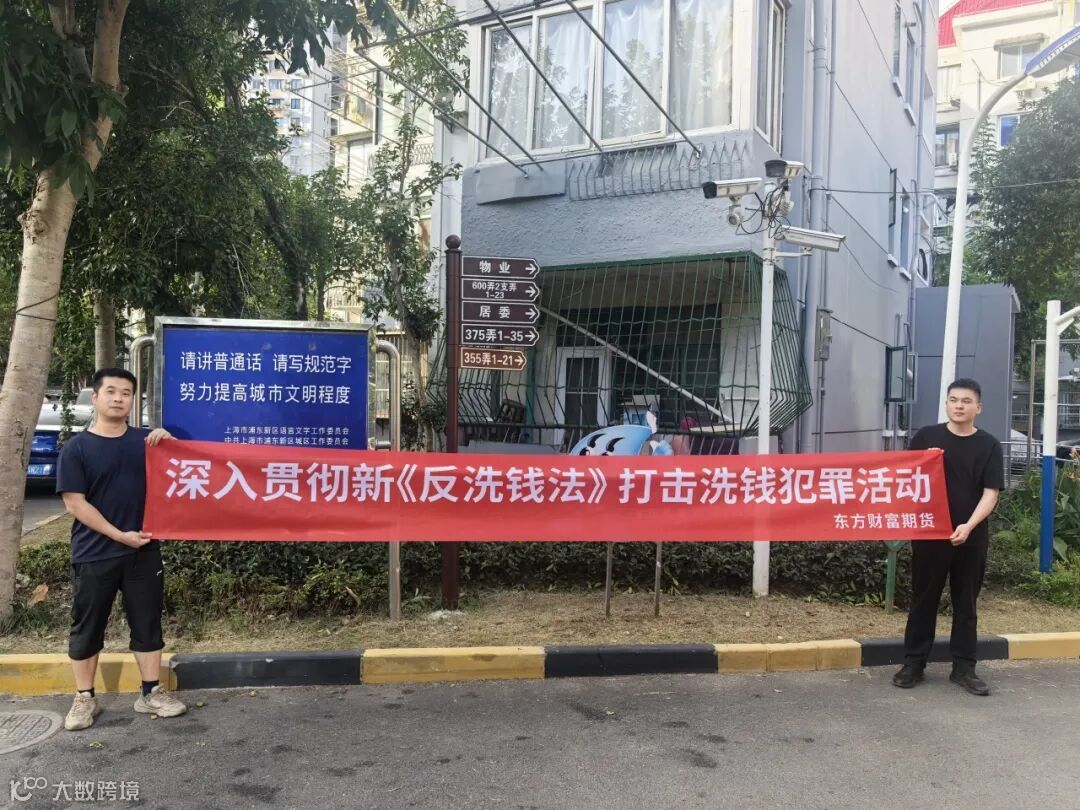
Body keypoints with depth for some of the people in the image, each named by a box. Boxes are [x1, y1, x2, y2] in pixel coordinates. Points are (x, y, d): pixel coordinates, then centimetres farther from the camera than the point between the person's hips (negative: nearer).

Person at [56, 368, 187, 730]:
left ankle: (151, 693, 19)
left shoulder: (146, 440, 5)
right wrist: (119, 535, -15)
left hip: (143, 551, 3)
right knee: (87, 627, 8)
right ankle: (84, 699, 23)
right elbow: (75, 503, -9)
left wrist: (168, 442, -9)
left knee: (147, 622, 8)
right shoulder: (77, 447, -4)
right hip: (93, 555, -2)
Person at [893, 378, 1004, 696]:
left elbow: (990, 493, -5)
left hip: (971, 537, 0)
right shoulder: (926, 437, 2)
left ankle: (964, 667, 20)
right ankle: (913, 663, 15)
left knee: (965, 603, 10)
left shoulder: (989, 445, 1)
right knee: (923, 600, 7)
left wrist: (969, 526, -18)